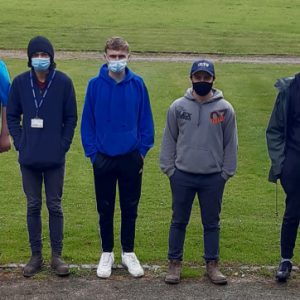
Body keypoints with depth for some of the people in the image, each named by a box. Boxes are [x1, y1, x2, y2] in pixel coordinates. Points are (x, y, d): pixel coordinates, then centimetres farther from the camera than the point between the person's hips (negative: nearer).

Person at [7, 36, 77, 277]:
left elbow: (71, 117, 1)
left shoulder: (63, 82, -4)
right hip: (28, 158, 2)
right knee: (33, 206, 9)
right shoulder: (20, 82, 0)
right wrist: (20, 143, -3)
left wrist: (63, 145, -7)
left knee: (55, 206, 7)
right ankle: (36, 255, 19)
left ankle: (57, 255, 17)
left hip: (55, 158, -1)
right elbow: (12, 116, 7)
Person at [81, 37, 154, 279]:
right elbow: (87, 121, -1)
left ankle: (128, 252, 27)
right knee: (105, 209, 11)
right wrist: (92, 152, -5)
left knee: (130, 208, 11)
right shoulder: (95, 85, -6)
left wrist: (143, 150, -2)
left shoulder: (137, 84, -5)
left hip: (131, 158, 0)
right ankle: (107, 254, 25)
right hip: (103, 158, 0)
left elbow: (146, 120, 1)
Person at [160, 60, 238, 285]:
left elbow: (231, 143, 3)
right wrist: (168, 168, 0)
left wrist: (227, 172, 1)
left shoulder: (225, 108, -2)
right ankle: (175, 263, 21)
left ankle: (212, 264, 22)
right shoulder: (178, 106, -1)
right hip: (182, 176, 0)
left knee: (212, 223, 10)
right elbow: (169, 140, 4)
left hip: (213, 178, 0)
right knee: (179, 221, 9)